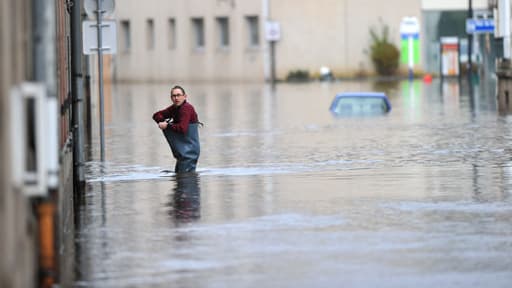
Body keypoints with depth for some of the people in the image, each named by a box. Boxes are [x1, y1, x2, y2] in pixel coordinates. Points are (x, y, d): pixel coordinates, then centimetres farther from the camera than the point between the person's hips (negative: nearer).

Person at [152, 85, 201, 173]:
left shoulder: (187, 108, -18)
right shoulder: (174, 108, 9)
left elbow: (182, 128, -28)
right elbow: (156, 115, 18)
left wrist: (167, 126, -14)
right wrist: (164, 122, -3)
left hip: (190, 150, -10)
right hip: (182, 150, 10)